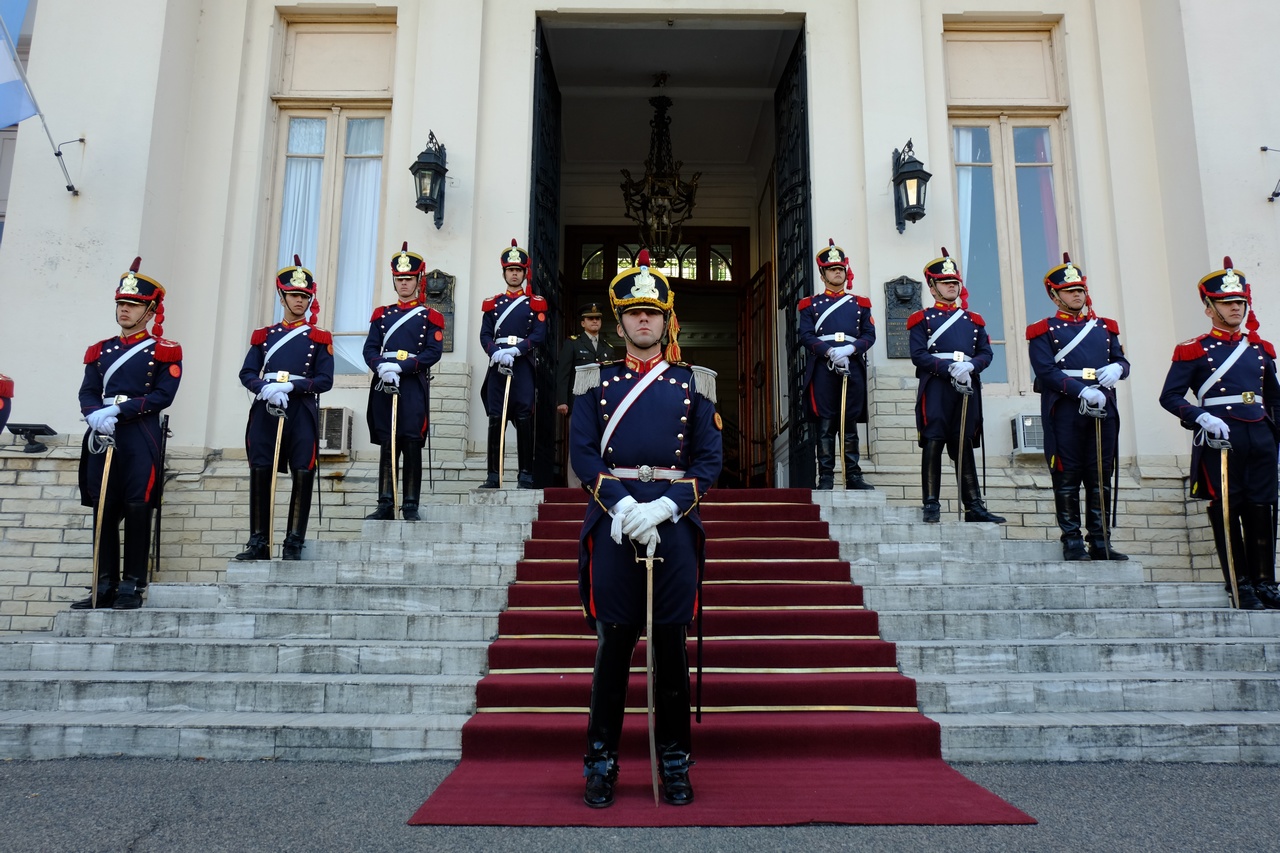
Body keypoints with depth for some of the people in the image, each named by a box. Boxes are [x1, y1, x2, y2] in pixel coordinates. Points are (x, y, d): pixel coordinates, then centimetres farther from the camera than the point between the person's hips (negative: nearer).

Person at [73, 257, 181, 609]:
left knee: (137, 510, -4)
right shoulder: (100, 351, 17)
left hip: (140, 437, -5)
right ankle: (105, 586, 12)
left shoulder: (164, 351, 2)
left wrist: (119, 409, -17)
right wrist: (96, 416, -14)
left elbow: (163, 396, -9)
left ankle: (132, 586, 3)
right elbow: (88, 393, 8)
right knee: (103, 510, 5)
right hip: (102, 437, 5)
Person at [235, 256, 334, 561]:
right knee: (259, 474, 0)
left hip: (302, 412, -2)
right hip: (265, 411, 2)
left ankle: (294, 544, 3)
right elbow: (247, 373, 7)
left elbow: (325, 380, -1)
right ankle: (258, 543, 9)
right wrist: (266, 388, -14)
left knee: (303, 475, -6)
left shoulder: (319, 338, 8)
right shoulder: (263, 335, 15)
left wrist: (290, 386, -15)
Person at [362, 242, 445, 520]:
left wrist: (401, 367, -16)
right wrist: (381, 367, -15)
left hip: (414, 386, -3)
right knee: (386, 445, 4)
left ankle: (410, 506, 3)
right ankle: (385, 505, 9)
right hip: (384, 386, 3)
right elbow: (370, 348, 7)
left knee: (411, 446, -3)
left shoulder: (430, 316, 6)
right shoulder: (382, 314, 15)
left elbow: (434, 352, -6)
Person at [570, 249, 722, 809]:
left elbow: (710, 458, 4)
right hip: (613, 519, 0)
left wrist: (667, 505, -11)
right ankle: (601, 762, 14)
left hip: (674, 521, 1)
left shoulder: (692, 384, 12)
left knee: (671, 640, 5)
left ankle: (675, 762, 18)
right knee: (613, 639, 2)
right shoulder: (596, 381, 11)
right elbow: (582, 452, 1)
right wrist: (623, 505, -13)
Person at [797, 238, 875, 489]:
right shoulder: (811, 304, 11)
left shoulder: (860, 303, 17)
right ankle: (826, 477, 0)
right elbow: (806, 336, 0)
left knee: (851, 423, 5)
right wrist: (830, 352, -15)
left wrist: (850, 349, -12)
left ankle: (853, 475, 8)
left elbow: (870, 335, 7)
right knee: (825, 424, -3)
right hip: (823, 369, -2)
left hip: (853, 367, 2)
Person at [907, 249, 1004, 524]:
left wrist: (969, 366, -11)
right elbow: (919, 355, -5)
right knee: (933, 443, -7)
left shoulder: (973, 320, 19)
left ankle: (974, 506, 8)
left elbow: (986, 353, 11)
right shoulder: (922, 319, 7)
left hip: (968, 387, 4)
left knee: (965, 445, 6)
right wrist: (950, 367, -16)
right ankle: (931, 504, -4)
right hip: (936, 387, -4)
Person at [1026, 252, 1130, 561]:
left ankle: (1100, 541, 13)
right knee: (1068, 477, -1)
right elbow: (1046, 371, -9)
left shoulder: (1104, 327, 19)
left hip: (1103, 410, 5)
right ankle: (1073, 542, 6)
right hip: (1065, 411, -4)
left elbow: (1122, 361, 17)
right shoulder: (1044, 330, 3)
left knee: (1101, 477, 6)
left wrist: (1116, 368, -8)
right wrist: (1082, 391, -20)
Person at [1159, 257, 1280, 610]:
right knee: (1226, 511, -1)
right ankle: (1241, 585, 8)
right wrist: (1203, 418, -18)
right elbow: (1169, 396, -5)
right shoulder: (1193, 351, 0)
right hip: (1219, 438, -4)